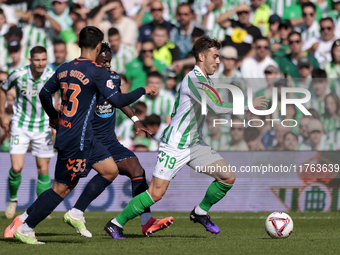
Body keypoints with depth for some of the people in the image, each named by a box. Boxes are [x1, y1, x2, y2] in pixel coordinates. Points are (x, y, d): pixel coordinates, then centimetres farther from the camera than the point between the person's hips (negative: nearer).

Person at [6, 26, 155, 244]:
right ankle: (25, 227, 2)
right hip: (76, 140, -9)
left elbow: (44, 94, 17)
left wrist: (53, 117, 35)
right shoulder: (97, 72, -14)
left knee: (111, 170, 14)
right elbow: (117, 101, -16)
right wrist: (142, 91, -1)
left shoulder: (65, 69, 8)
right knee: (62, 188, -2)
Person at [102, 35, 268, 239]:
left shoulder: (205, 80, 10)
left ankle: (201, 212, 20)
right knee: (157, 193, -11)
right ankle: (116, 224, 3)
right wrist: (247, 106, -23)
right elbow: (216, 108, -30)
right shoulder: (193, 80, -21)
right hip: (175, 145, -9)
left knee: (228, 178, 0)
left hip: (195, 144, 9)